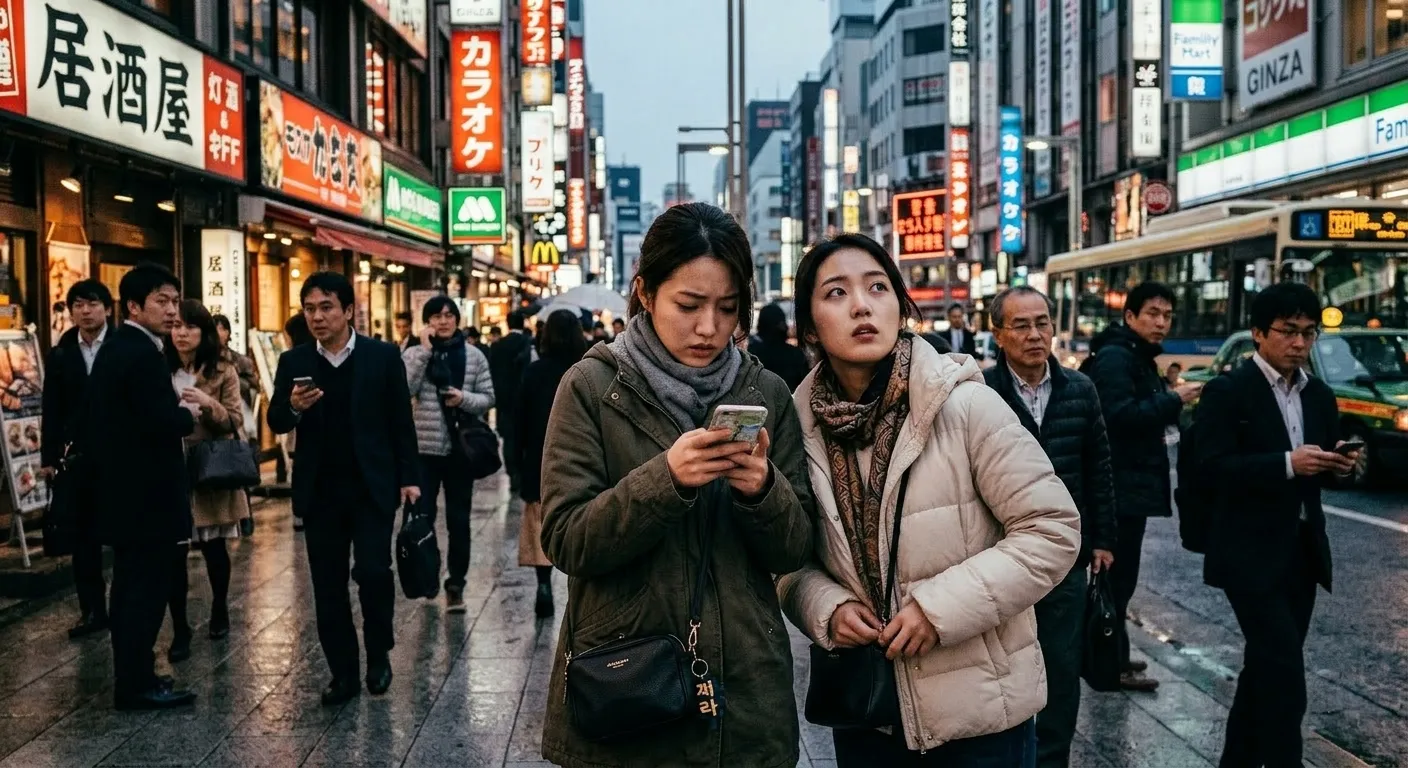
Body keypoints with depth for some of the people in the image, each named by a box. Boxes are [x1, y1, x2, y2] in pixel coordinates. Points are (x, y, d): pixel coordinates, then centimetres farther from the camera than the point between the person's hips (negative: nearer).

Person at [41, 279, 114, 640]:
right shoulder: (60, 355, 9)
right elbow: (52, 411, 8)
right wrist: (48, 457, 4)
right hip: (77, 456, 4)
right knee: (83, 536, 9)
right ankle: (92, 609, 18)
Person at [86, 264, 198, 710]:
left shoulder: (114, 347, 13)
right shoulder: (143, 353, -18)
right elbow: (163, 423, -26)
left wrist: (174, 410, 11)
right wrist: (189, 413, -8)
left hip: (122, 488, 10)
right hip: (147, 492, -10)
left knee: (131, 586, 16)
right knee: (147, 588, -3)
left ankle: (131, 677, 25)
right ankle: (136, 685, 4)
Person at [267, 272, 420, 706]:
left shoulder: (383, 356, -2)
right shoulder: (293, 362, 4)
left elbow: (401, 422, 0)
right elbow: (276, 423, 4)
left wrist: (408, 477, -5)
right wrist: (294, 408, -18)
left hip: (373, 487, -2)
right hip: (320, 492, 3)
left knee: (373, 571, -11)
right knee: (328, 585, 6)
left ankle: (379, 653, 14)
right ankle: (343, 673, 18)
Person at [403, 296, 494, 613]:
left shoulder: (474, 355, 3)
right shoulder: (414, 353, 2)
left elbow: (488, 398, 3)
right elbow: (405, 389, -14)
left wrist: (465, 398, -16)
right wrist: (425, 349, -15)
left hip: (460, 447, 1)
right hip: (424, 447, 0)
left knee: (458, 519, 8)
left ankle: (456, 584, 17)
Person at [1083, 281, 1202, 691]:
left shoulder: (1140, 358, 18)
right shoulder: (1115, 356, -15)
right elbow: (1121, 414, -27)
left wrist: (1170, 402, 4)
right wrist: (1174, 399, -20)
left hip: (1133, 484, 11)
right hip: (1121, 487, -11)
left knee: (1118, 575, 17)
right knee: (1118, 576, -5)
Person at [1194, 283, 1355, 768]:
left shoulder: (1319, 395, 11)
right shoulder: (1227, 391, -9)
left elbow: (1320, 467, 15)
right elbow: (1214, 466, -19)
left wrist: (1339, 464, -7)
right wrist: (1286, 463, -28)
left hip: (1302, 550, 7)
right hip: (1251, 552, -7)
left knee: (1267, 664, 16)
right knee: (1284, 668, -11)